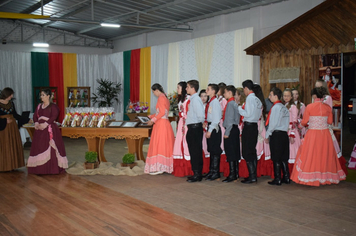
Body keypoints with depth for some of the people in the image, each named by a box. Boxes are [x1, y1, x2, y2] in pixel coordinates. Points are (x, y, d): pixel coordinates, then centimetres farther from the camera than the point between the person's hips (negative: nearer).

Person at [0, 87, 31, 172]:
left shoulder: (11, 103, 10)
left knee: (14, 145, 4)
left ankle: (12, 164, 11)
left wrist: (26, 120, 18)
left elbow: (15, 115, 17)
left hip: (12, 127, 6)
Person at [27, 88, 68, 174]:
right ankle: (40, 168, 8)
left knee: (50, 147, -9)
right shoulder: (39, 106, 17)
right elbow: (35, 116, 12)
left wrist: (45, 124, -22)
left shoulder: (53, 106, -3)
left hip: (50, 129, -6)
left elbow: (54, 117, -13)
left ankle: (52, 168, -6)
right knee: (39, 147, 3)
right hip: (40, 129, 6)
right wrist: (36, 123, -7)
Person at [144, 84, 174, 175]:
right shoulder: (165, 98, 17)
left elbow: (162, 112, -19)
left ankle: (158, 168, -6)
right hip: (165, 123, 10)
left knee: (158, 144, -7)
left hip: (161, 124, -10)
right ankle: (165, 166, 13)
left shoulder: (161, 98, -12)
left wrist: (153, 120, -13)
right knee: (165, 145, 9)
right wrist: (151, 116, 28)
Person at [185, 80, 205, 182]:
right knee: (193, 151, 15)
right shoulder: (191, 99, 13)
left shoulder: (196, 99, -16)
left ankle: (197, 175, 5)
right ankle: (196, 173, 24)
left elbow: (200, 114, -23)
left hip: (195, 127, -10)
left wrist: (202, 123, -7)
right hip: (192, 128, 10)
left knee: (196, 152, -3)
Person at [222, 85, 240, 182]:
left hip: (231, 130, -10)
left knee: (230, 153, -6)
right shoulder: (234, 103, 15)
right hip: (234, 129, 10)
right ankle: (236, 173, 20)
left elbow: (230, 119, -18)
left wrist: (227, 132, -17)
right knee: (235, 152, 13)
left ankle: (232, 175, -4)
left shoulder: (230, 103, -13)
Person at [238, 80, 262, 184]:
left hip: (249, 127, -9)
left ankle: (252, 177, -4)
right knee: (252, 152, 14)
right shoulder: (257, 99, 12)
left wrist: (239, 108, -5)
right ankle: (254, 175, 19)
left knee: (247, 153, -4)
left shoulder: (250, 98, -13)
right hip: (254, 126, 9)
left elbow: (248, 114, -19)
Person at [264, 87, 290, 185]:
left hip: (276, 134, -8)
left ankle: (277, 179, 2)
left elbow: (273, 123, -15)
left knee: (276, 158, -2)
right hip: (284, 134, 8)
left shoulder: (276, 107, -11)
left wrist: (267, 135, -6)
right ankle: (286, 178, 17)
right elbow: (286, 123, 15)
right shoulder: (284, 107, 14)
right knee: (284, 158, 12)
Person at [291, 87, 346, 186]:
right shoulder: (327, 107, 0)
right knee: (325, 154, 13)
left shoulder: (309, 107, -9)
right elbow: (330, 121, 8)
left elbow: (304, 122, -2)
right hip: (325, 134, 3)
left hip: (313, 134, -3)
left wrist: (301, 125, 20)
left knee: (311, 155, 5)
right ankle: (325, 175, 20)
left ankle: (311, 177, 7)